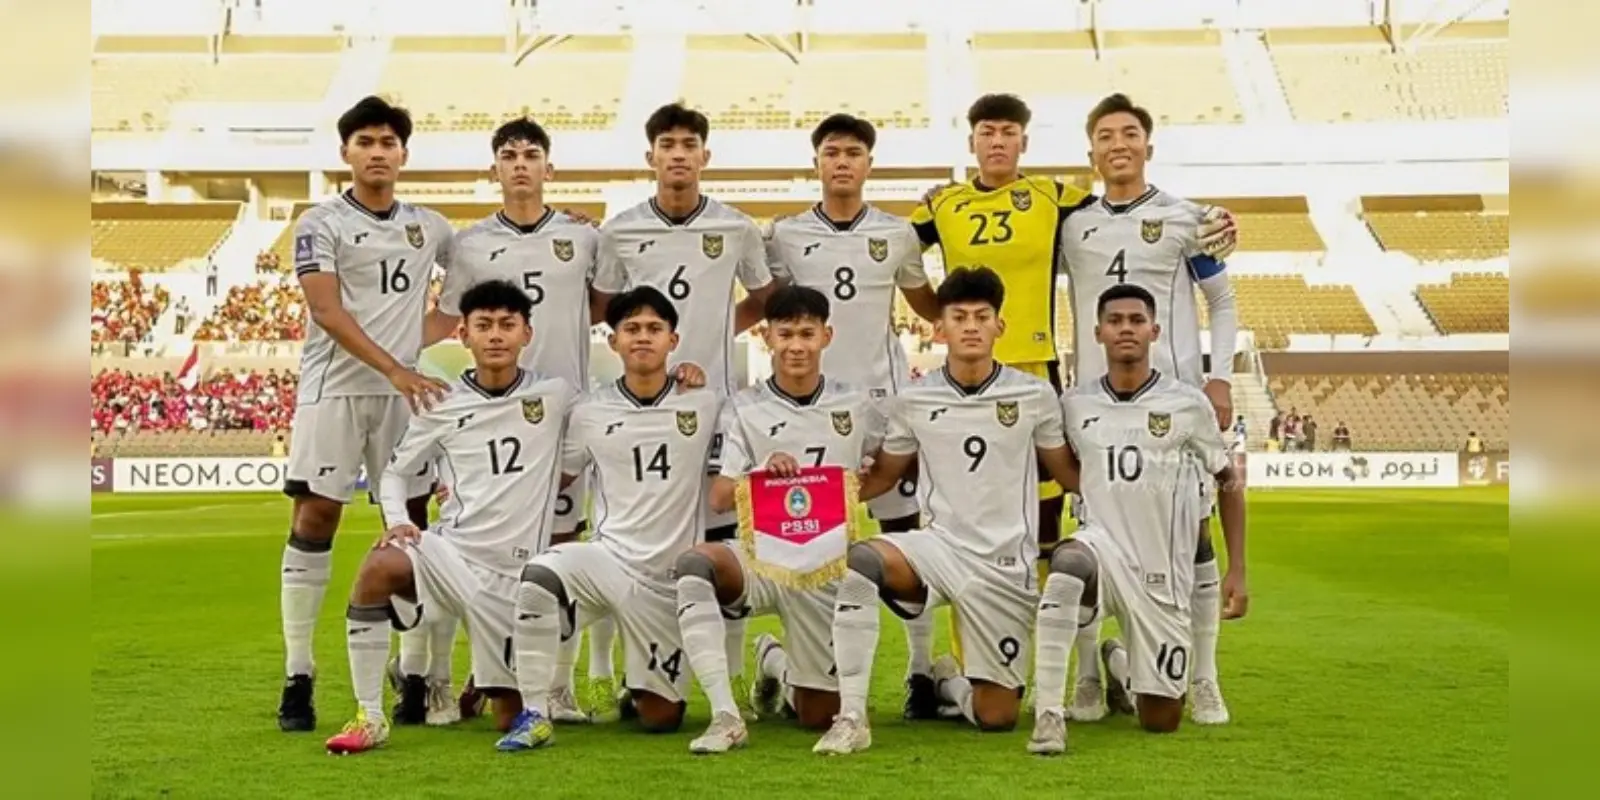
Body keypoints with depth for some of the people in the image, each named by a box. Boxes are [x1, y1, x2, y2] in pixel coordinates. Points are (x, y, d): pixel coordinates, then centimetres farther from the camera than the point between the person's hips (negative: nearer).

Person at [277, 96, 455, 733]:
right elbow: (327, 311, -11)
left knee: (413, 524, 4)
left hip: (406, 392, 4)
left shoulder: (428, 226, 13)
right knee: (314, 518, -6)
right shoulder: (321, 223, 1)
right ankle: (299, 676, 0)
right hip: (333, 389, -4)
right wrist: (394, 369, -21)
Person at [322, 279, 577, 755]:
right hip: (448, 550, 0)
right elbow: (395, 471, 12)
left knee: (511, 716, 3)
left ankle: (484, 681, 43)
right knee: (377, 568, -36)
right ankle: (369, 717, -24)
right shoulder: (443, 407, 3)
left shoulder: (555, 395, 2)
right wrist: (396, 521, -7)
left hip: (514, 571, 1)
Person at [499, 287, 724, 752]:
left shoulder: (706, 406, 3)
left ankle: (642, 687, 41)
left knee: (660, 719, 3)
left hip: (671, 578, 0)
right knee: (540, 575, -34)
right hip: (608, 557, 0)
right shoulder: (589, 414, 3)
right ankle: (534, 715, -21)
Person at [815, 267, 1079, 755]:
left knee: (996, 718, 0)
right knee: (859, 561, -33)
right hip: (939, 546, 0)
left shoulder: (1035, 396, -1)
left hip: (1006, 566, 0)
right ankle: (851, 719, -24)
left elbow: (1068, 473, 8)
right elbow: (883, 476, 11)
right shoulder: (914, 402, 1)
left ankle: (948, 683, 38)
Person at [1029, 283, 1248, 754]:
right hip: (1102, 545, 0)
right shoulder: (1075, 404, 3)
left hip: (1163, 575, 0)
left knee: (1161, 722, 5)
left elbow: (1228, 482, 7)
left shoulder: (1188, 403, -2)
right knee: (1067, 565, -39)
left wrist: (1236, 571, 3)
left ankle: (1120, 666, 41)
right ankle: (1048, 715, -30)